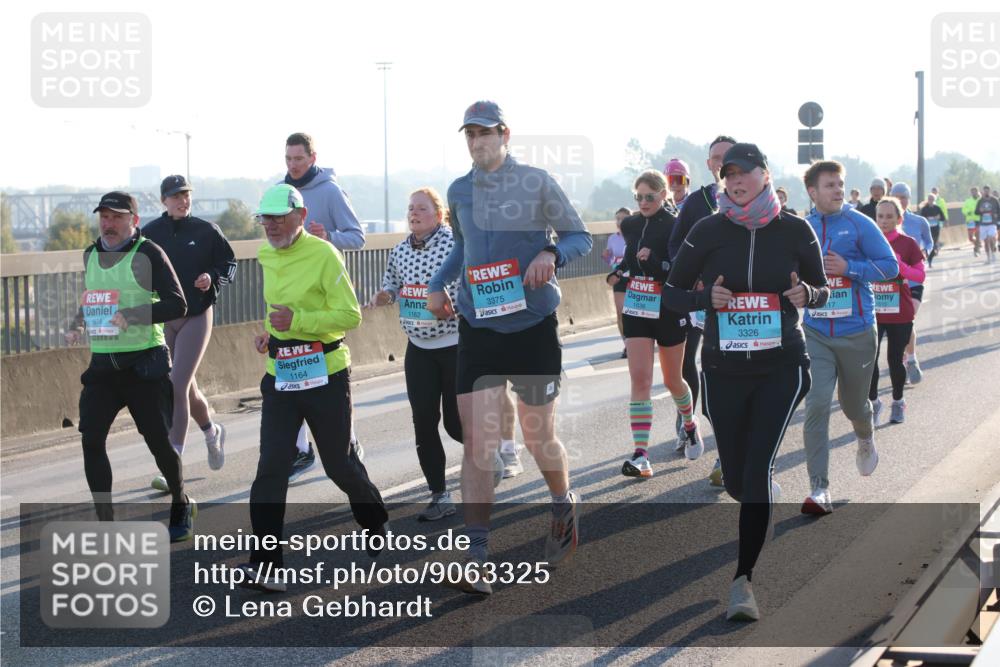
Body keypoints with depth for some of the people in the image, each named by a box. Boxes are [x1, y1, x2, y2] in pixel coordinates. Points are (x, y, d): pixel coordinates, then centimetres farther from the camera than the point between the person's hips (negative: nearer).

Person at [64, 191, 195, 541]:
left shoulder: (148, 253, -9)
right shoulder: (91, 255, 12)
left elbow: (177, 304, -16)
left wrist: (132, 315, -26)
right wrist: (78, 325, 7)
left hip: (145, 362, -5)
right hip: (102, 364, 5)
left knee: (159, 441, 1)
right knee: (91, 439, -6)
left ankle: (181, 506, 26)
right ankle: (106, 523, 2)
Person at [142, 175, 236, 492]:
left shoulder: (206, 231, -3)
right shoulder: (149, 234, 1)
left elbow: (229, 263, 7)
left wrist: (214, 278, -12)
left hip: (197, 317, -3)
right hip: (162, 319, 3)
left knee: (177, 386, -14)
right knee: (186, 387, 14)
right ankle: (212, 432, 45)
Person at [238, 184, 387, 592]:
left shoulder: (323, 255, -13)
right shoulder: (266, 257, 9)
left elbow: (350, 315, -16)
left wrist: (298, 320, -26)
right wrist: (270, 332, 8)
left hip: (325, 377, -5)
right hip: (280, 378, 5)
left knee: (339, 464, 9)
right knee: (271, 467, -8)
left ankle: (376, 524, 38)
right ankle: (265, 563, -11)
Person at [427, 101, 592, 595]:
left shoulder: (537, 182, -4)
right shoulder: (459, 191, 8)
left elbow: (581, 237, 1)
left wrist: (551, 253, -19)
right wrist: (437, 285, 10)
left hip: (533, 327, -3)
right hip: (477, 330, 3)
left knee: (539, 438, 7)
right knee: (476, 441, -6)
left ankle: (564, 508, 39)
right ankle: (475, 558, -5)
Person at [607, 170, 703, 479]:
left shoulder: (675, 227, -12)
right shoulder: (630, 225, 5)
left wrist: (654, 261, -29)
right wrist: (620, 271, 9)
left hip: (668, 312, -4)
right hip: (636, 311, 4)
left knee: (672, 380, 12)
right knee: (639, 380, -8)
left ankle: (690, 425, 43)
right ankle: (640, 456, -13)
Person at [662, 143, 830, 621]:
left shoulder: (795, 232, -3)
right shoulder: (708, 232, -3)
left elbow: (822, 290, 10)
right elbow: (671, 294, 3)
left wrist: (807, 294, -13)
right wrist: (706, 298, -17)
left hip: (781, 369, -2)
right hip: (724, 371, 2)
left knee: (758, 467, -17)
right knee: (736, 480, 10)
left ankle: (743, 580, -16)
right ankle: (770, 498, 49)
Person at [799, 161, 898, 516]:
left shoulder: (859, 224, -5)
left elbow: (890, 266, -7)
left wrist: (848, 267, -18)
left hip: (856, 332, -1)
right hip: (816, 333, 1)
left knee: (853, 403, 15)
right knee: (816, 405, -13)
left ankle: (865, 440, 53)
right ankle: (820, 489, -11)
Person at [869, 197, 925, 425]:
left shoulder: (907, 244, -2)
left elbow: (920, 275, -2)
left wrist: (899, 265, -17)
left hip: (900, 313, -1)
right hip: (872, 312, 1)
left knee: (895, 359, 6)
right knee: (869, 358, -9)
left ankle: (898, 402, 26)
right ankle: (874, 402, 9)